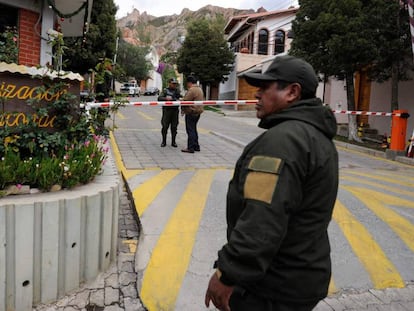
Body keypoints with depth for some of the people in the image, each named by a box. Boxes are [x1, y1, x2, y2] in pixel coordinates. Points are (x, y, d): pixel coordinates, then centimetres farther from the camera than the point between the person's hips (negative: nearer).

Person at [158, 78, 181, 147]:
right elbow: (159, 98, -6)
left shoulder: (177, 91, 16)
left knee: (174, 127, 4)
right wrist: (166, 98, -23)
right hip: (167, 110, -3)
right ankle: (164, 141, 8)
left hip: (175, 110, 3)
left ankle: (173, 142, 13)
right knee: (165, 126, -3)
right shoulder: (165, 91, 5)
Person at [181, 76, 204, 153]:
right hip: (198, 111, 10)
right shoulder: (199, 89, 16)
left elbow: (185, 100, -18)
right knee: (194, 129, 17)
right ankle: (196, 146, 22)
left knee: (190, 130, -6)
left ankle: (190, 148, -5)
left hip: (191, 112, -10)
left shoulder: (192, 90, -17)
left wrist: (183, 109, 2)